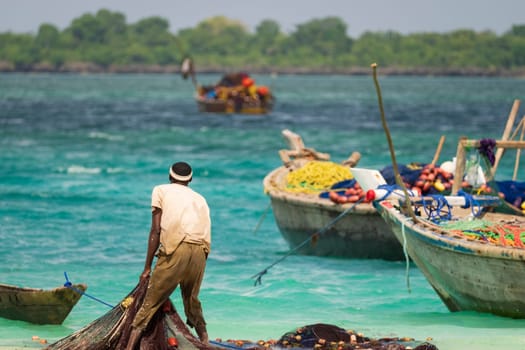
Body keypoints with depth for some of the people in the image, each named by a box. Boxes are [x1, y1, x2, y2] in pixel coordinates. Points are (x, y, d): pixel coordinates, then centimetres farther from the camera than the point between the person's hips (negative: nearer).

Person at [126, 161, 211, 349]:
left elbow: (156, 230, 7)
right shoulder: (199, 199, 29)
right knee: (192, 300, 24)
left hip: (176, 248, -4)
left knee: (150, 301, -3)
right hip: (201, 251, 4)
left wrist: (147, 267, 9)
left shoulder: (161, 190, 16)